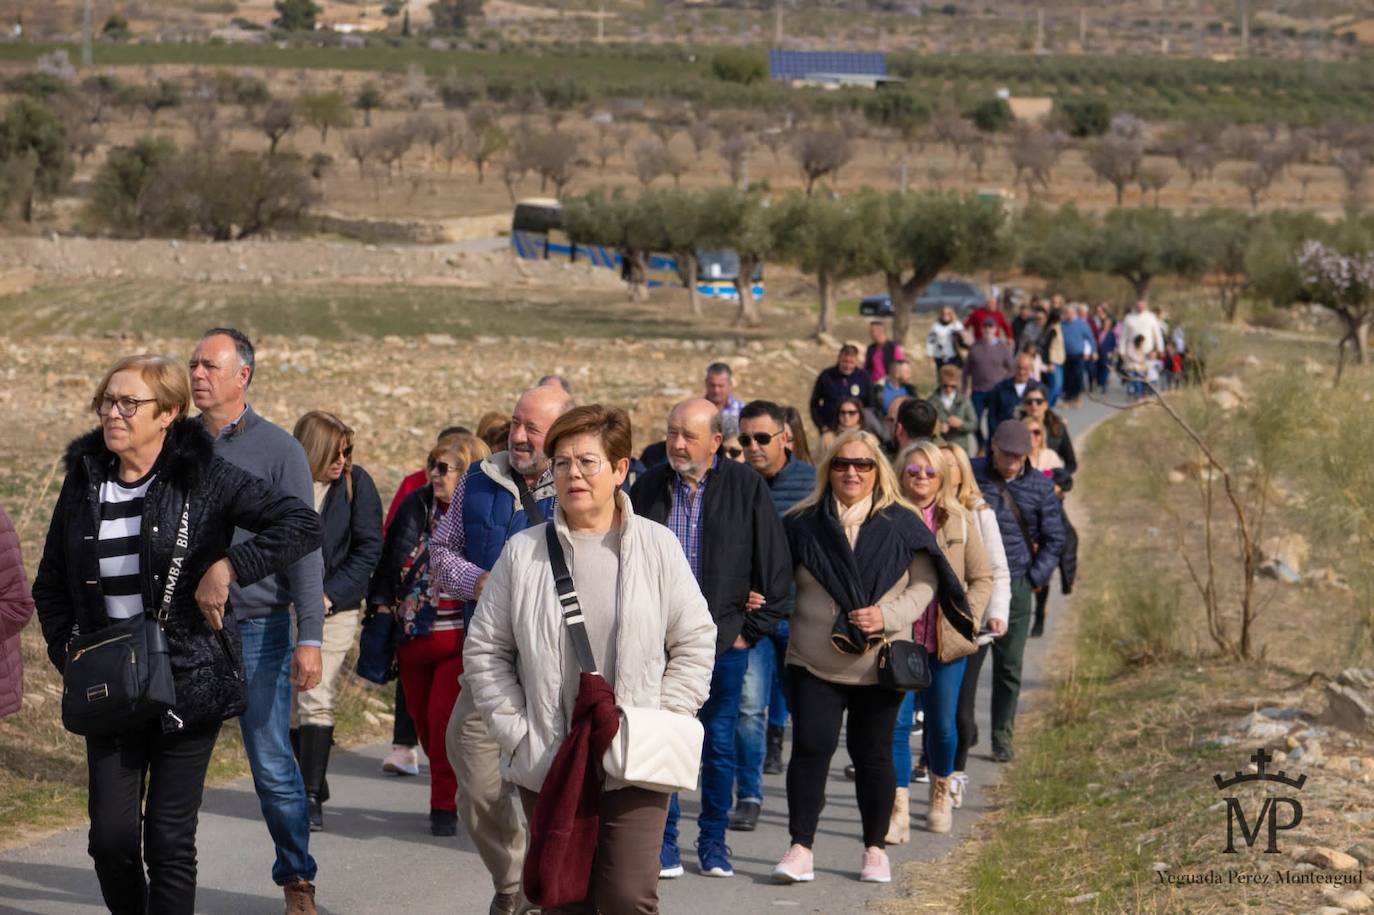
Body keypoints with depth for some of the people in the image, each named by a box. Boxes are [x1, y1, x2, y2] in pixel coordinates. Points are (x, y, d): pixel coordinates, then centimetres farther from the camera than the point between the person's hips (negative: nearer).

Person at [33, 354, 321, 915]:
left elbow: (301, 525, -15)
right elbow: (50, 586, 18)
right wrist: (66, 652, 4)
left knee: (170, 840, -2)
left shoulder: (203, 477, -7)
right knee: (111, 836, 0)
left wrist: (227, 568, -21)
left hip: (188, 680, -4)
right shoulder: (84, 482, 6)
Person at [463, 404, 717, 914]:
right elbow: (484, 651, 8)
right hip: (548, 769, 1)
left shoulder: (657, 546, 3)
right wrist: (517, 733, -1)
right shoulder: (523, 553, 4)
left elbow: (696, 641, 7)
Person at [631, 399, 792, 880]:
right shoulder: (647, 488, 5)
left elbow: (774, 567, 2)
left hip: (723, 642, -1)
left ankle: (714, 843, 17)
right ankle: (663, 844, 7)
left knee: (719, 746, 6)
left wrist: (752, 629, 0)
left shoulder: (746, 488, -1)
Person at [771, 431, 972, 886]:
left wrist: (887, 616, -13)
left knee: (873, 753, 7)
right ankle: (800, 849, -7)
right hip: (814, 661, 0)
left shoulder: (901, 524, 2)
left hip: (878, 663, 0)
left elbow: (924, 584, 3)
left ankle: (875, 849, 20)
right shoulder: (803, 523, 4)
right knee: (811, 747, -9)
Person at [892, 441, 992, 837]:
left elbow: (982, 577, 8)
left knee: (942, 725, 10)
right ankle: (898, 811, -2)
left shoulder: (960, 520, 4)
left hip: (947, 641, 2)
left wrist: (968, 619, -4)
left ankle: (941, 795, 33)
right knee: (896, 724, -8)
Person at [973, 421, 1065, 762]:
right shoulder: (970, 475, -1)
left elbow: (1053, 538, 11)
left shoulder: (1040, 486, 5)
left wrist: (1036, 577, 2)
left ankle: (1002, 735, 15)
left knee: (1009, 665, 4)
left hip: (1015, 584, 1)